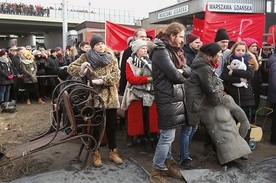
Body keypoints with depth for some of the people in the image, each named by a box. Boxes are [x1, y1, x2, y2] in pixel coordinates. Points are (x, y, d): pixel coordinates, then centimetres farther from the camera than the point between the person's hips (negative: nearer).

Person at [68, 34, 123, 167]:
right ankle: (96, 153, 21)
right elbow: (70, 68, 2)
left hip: (110, 97, 2)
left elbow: (116, 75, -6)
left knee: (111, 125, 9)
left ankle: (113, 152, 24)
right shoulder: (86, 57, 1)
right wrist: (80, 69, -20)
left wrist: (103, 80, -20)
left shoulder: (111, 58, 4)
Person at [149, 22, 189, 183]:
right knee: (168, 135, -4)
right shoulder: (161, 50, -13)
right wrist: (181, 76, 1)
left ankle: (168, 162, 30)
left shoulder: (175, 51, 17)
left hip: (176, 96, 9)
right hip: (167, 97, -9)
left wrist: (180, 71, -5)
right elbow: (174, 75, -19)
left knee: (169, 134, 17)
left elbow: (186, 70, 16)